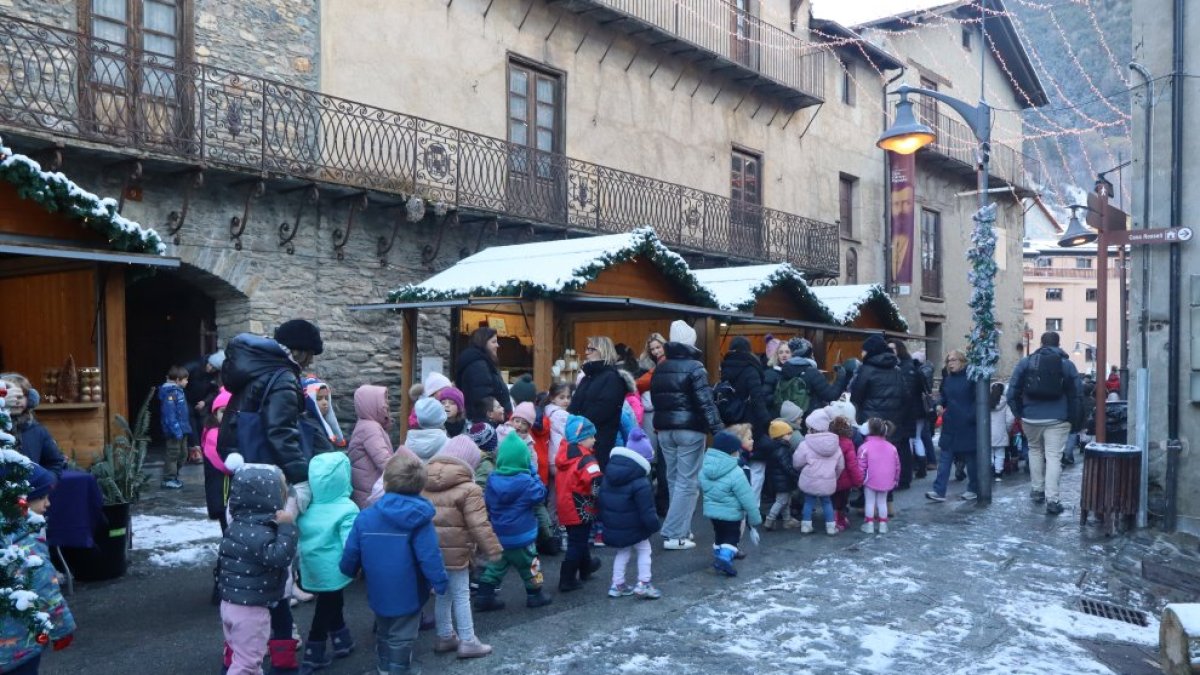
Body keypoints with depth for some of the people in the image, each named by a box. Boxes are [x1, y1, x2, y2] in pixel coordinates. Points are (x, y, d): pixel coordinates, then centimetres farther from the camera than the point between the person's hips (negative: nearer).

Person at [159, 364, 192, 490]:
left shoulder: (178, 391, 12)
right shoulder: (170, 393, -18)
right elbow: (169, 413, -24)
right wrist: (176, 430, -25)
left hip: (182, 430, 10)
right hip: (175, 431, -10)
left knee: (183, 454, 17)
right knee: (173, 454, -3)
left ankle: (174, 476, 28)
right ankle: (168, 480, 5)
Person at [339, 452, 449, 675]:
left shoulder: (365, 517, -9)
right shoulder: (419, 518, -19)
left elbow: (351, 553, -2)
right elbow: (430, 556, -21)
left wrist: (348, 571, 20)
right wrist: (440, 583, -8)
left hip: (378, 593, 4)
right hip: (408, 595, -4)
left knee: (383, 633, 25)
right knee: (401, 638, 9)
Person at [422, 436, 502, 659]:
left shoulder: (424, 483, 5)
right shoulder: (468, 489, -16)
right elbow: (479, 525, -17)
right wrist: (493, 548, -8)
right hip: (454, 552, -7)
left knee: (442, 594, 20)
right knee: (461, 595, 5)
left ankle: (445, 637, 31)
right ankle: (467, 642, 12)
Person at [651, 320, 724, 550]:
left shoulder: (660, 368, 11)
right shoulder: (694, 367, -11)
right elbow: (705, 402, -18)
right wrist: (718, 430, -19)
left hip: (664, 430, 7)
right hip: (689, 430, -7)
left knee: (674, 479, 15)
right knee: (687, 482, -2)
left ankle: (680, 528, 20)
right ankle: (674, 535, -3)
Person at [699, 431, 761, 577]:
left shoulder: (705, 468, -4)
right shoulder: (736, 474, -23)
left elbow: (701, 486, 14)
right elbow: (747, 499, -18)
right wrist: (755, 518, -8)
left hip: (711, 510, 6)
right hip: (731, 514, -6)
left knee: (719, 534, 24)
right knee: (732, 536, 5)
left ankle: (718, 554, 34)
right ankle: (725, 558, -13)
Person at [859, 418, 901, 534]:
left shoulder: (865, 447, -13)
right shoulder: (891, 447, 4)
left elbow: (861, 466, -13)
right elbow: (897, 466, 9)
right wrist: (895, 480, 20)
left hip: (870, 481, -4)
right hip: (886, 482, 4)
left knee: (870, 502, 7)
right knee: (882, 502, 15)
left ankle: (869, 525, 11)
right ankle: (883, 525, 18)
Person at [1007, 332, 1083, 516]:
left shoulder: (1026, 362, 3)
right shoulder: (1067, 364, 3)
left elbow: (1013, 390, 2)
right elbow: (1077, 395, 2)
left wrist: (1019, 413, 12)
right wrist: (1076, 421, 8)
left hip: (1031, 418, 1)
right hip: (1057, 419, -1)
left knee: (1035, 450, 21)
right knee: (1054, 456, -1)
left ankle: (1037, 490, 24)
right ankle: (1051, 499, -7)